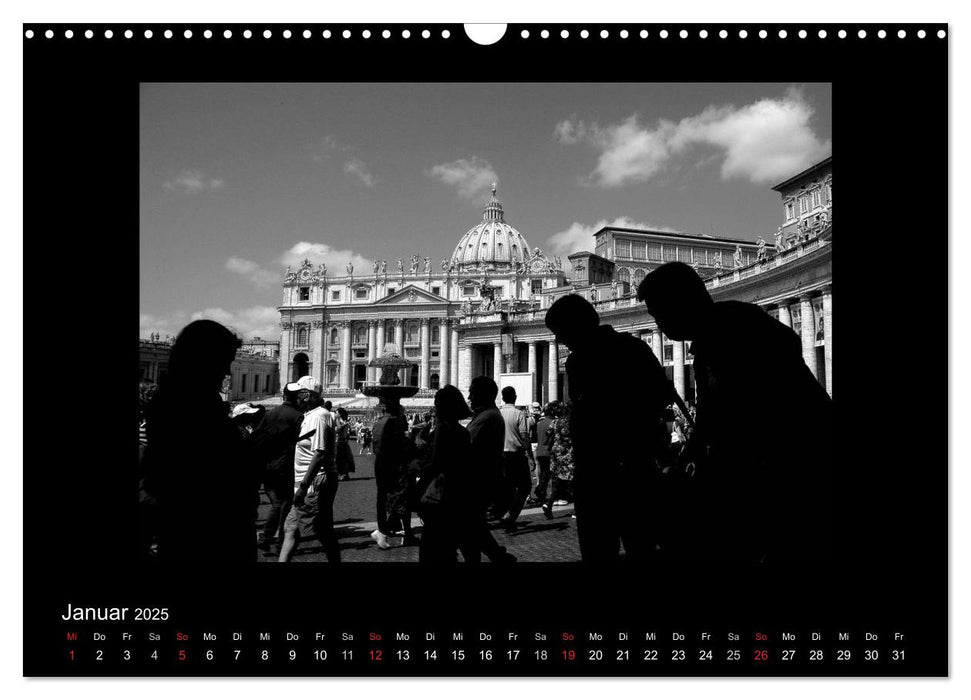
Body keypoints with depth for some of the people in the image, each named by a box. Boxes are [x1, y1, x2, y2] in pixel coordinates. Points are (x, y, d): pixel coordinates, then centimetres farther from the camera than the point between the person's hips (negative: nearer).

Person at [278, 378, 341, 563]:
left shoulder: (318, 417, -16)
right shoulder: (309, 416, 14)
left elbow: (320, 455, -24)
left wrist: (303, 486, -25)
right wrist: (301, 485, 16)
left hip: (315, 484, -10)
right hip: (309, 486, 10)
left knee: (325, 534, 0)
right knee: (290, 529, 12)